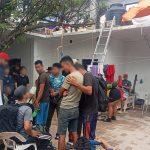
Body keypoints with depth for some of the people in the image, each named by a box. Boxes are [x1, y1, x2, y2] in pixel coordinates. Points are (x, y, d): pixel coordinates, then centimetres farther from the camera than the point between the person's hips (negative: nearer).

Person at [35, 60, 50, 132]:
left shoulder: (42, 76, -15)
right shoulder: (45, 74, 14)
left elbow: (41, 90, -21)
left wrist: (37, 101, -20)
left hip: (42, 101, -10)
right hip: (46, 100, 10)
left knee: (39, 121, -5)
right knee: (43, 120, 14)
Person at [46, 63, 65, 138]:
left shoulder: (63, 78, -8)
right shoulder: (50, 77, 3)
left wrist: (56, 93, -20)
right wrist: (51, 90, -14)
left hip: (59, 99, -3)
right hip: (51, 98, 3)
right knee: (49, 115, 11)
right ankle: (46, 130, 26)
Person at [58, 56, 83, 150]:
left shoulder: (70, 76, -20)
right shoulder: (81, 76, 4)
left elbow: (60, 92, -11)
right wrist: (66, 92, -5)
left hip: (66, 109, -8)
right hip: (75, 108, 8)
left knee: (62, 135, 2)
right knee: (74, 133, 17)